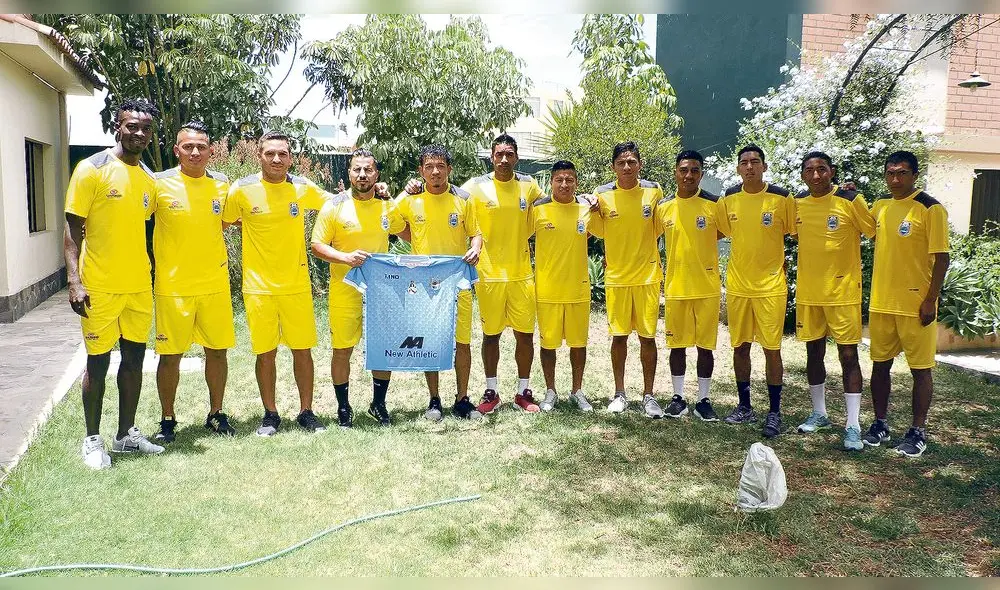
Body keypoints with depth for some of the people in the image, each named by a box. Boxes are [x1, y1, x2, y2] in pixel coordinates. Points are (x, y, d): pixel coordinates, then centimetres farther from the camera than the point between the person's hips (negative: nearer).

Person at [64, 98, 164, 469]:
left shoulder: (148, 179, 10)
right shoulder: (92, 169, -8)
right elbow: (73, 230, -10)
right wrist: (74, 281, -17)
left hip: (139, 285, 6)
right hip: (100, 286, -6)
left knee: (134, 357, 11)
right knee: (98, 361, 3)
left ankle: (127, 433, 24)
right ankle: (92, 439, 17)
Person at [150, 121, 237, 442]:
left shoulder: (222, 184, 3)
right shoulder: (160, 183, -7)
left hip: (215, 284, 3)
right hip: (172, 285, -3)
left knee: (217, 350, 9)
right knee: (170, 354, 4)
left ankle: (216, 413, 26)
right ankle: (167, 419, 21)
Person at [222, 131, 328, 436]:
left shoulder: (303, 188, -1)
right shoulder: (242, 189, -5)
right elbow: (221, 222, 7)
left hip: (297, 285, 1)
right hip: (258, 286, -1)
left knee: (302, 349, 6)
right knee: (265, 353, 6)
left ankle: (306, 411, 20)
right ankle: (270, 414, 22)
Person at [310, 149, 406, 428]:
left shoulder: (388, 206, 3)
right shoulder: (334, 206, -6)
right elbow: (317, 246, -6)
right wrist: (346, 258, -22)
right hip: (345, 290, -3)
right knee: (342, 350, 5)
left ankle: (378, 404, 27)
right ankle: (343, 407, 24)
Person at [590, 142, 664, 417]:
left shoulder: (654, 191, -2)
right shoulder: (602, 194, -3)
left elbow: (658, 229, 11)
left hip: (648, 275, 0)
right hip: (616, 277, 0)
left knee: (648, 337, 3)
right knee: (619, 336, 7)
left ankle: (648, 395, 15)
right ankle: (619, 393, 20)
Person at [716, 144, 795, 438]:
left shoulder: (781, 198, -6)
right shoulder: (729, 199, 3)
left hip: (771, 285, -3)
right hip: (737, 284, 3)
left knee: (772, 348, -1)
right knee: (740, 346, 10)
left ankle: (774, 412, 11)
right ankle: (744, 407, 24)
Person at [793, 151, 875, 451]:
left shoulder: (850, 200, -9)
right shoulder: (797, 203, 3)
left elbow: (875, 233, -2)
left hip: (843, 291, -4)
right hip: (807, 292, 5)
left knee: (848, 355, -2)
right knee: (814, 352, 13)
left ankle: (853, 425, 4)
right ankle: (819, 414, 28)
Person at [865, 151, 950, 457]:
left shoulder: (930, 209, -9)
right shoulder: (880, 207, 9)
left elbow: (941, 257, -11)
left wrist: (930, 300, -15)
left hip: (915, 304, -6)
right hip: (881, 302, 6)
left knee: (920, 369, 4)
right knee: (880, 364, 12)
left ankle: (918, 432, 14)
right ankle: (880, 424, 25)